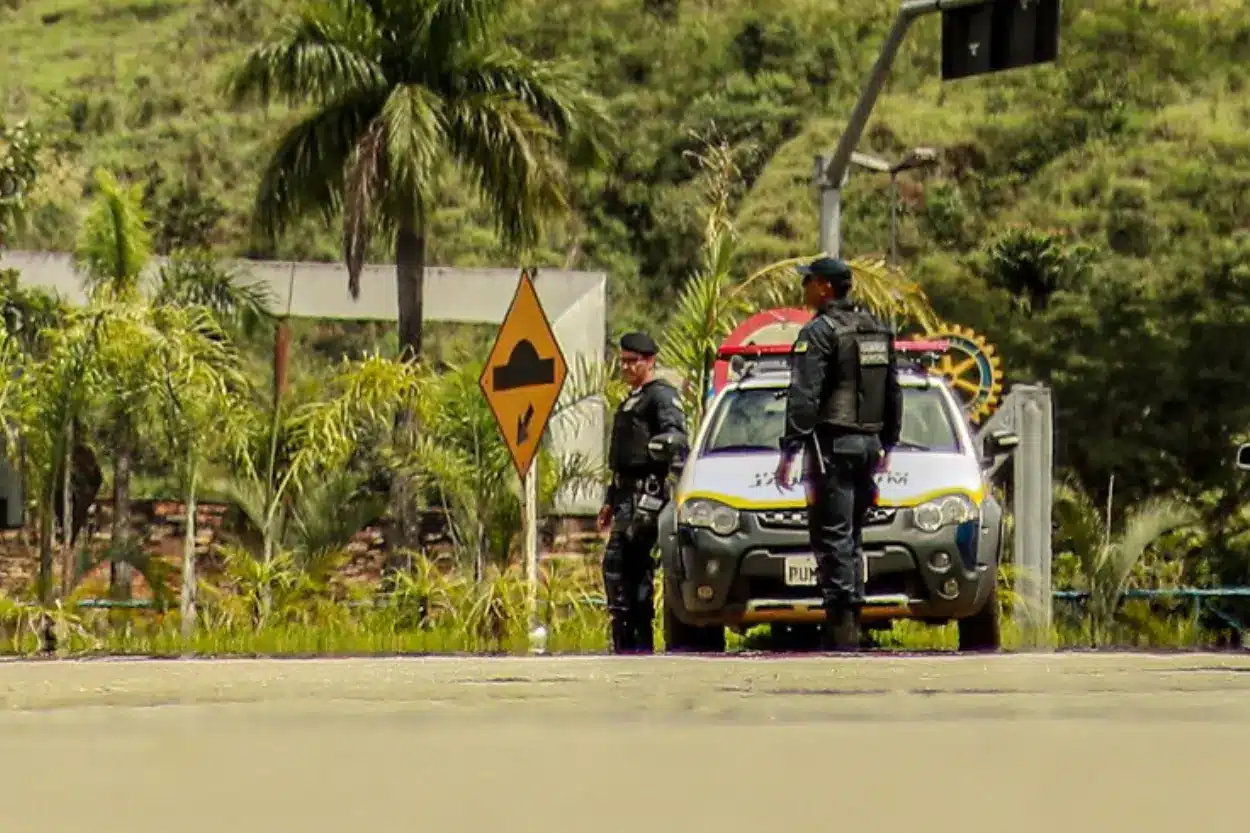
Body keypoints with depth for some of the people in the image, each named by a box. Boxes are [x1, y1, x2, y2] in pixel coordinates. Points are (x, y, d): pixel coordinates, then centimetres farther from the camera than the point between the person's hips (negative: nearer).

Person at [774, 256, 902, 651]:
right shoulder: (877, 331, 15)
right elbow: (893, 393, 22)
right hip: (869, 443, 8)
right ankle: (850, 618, 14)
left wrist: (789, 451, -17)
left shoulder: (819, 333, -10)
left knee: (833, 537, -8)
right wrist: (887, 444, 30)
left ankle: (841, 629, -14)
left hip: (833, 444, -8)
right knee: (851, 537, 14)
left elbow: (804, 397, -18)